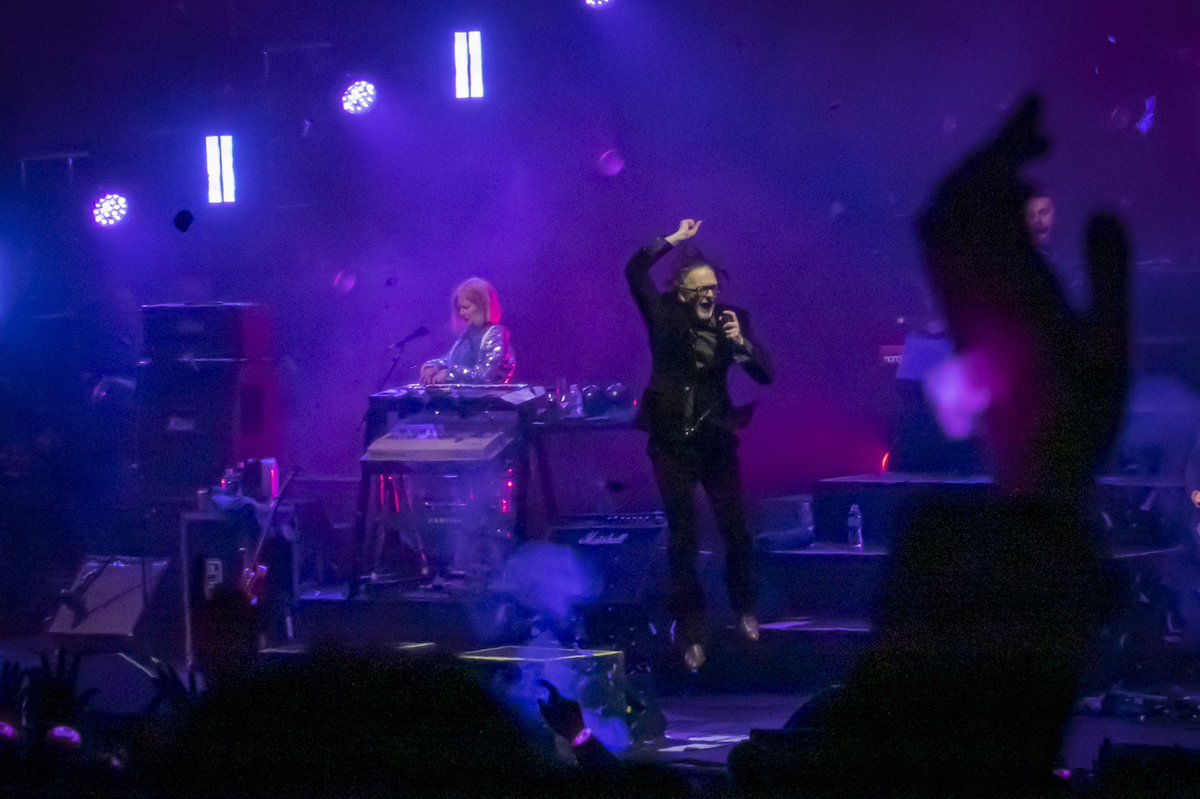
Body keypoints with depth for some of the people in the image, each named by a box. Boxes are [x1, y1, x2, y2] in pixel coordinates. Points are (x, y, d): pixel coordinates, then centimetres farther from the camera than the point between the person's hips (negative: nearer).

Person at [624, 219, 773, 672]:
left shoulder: (729, 320, 1)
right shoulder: (664, 316, -2)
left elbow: (765, 374, -2)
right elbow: (635, 271, -10)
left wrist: (741, 342, -18)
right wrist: (674, 240, -11)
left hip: (715, 438, 2)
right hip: (672, 441, -2)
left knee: (736, 529, 6)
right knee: (683, 537, 0)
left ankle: (744, 609, 29)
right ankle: (689, 631, 7)